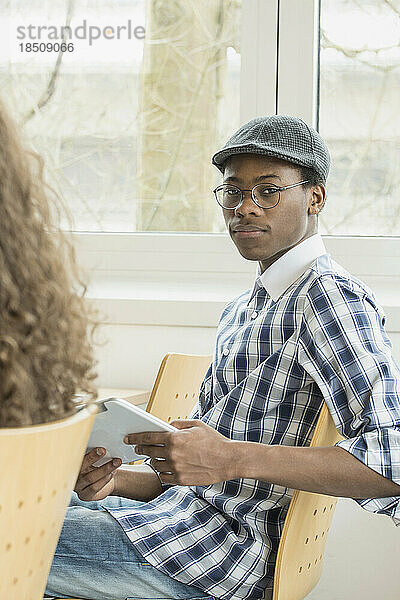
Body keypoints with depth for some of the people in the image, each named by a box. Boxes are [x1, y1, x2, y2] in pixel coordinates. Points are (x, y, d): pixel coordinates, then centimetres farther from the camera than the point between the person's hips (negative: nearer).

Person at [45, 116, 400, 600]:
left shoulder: (331, 295, -11)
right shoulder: (240, 311, 20)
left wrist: (234, 459, -29)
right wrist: (115, 480, 1)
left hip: (226, 547, -9)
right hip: (180, 515, 9)